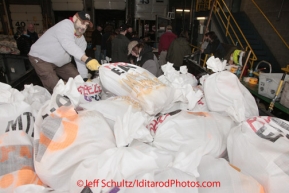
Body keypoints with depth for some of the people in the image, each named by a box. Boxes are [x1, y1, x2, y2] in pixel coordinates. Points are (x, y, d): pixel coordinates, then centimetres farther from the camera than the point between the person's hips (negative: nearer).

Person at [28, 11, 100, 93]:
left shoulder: (81, 39, -2)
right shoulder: (65, 25, -25)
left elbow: (80, 59, -6)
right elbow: (68, 45, -44)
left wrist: (85, 79, -15)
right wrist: (87, 60, -57)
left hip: (60, 61, 8)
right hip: (41, 58, -8)